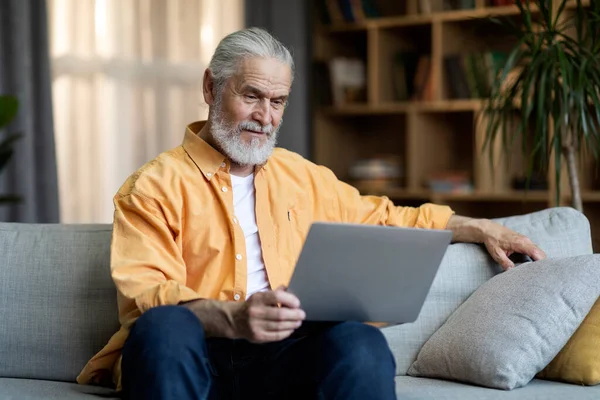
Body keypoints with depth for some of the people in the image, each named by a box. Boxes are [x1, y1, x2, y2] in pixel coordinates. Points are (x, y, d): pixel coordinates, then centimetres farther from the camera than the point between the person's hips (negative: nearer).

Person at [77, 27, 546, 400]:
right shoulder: (155, 186, 6)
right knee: (164, 328, -38)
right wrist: (231, 317, -26)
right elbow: (146, 295, -8)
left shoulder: (304, 177, 25)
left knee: (361, 342, -31)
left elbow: (388, 219, 36)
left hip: (287, 356, 3)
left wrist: (479, 228, 28)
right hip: (195, 357, -3)